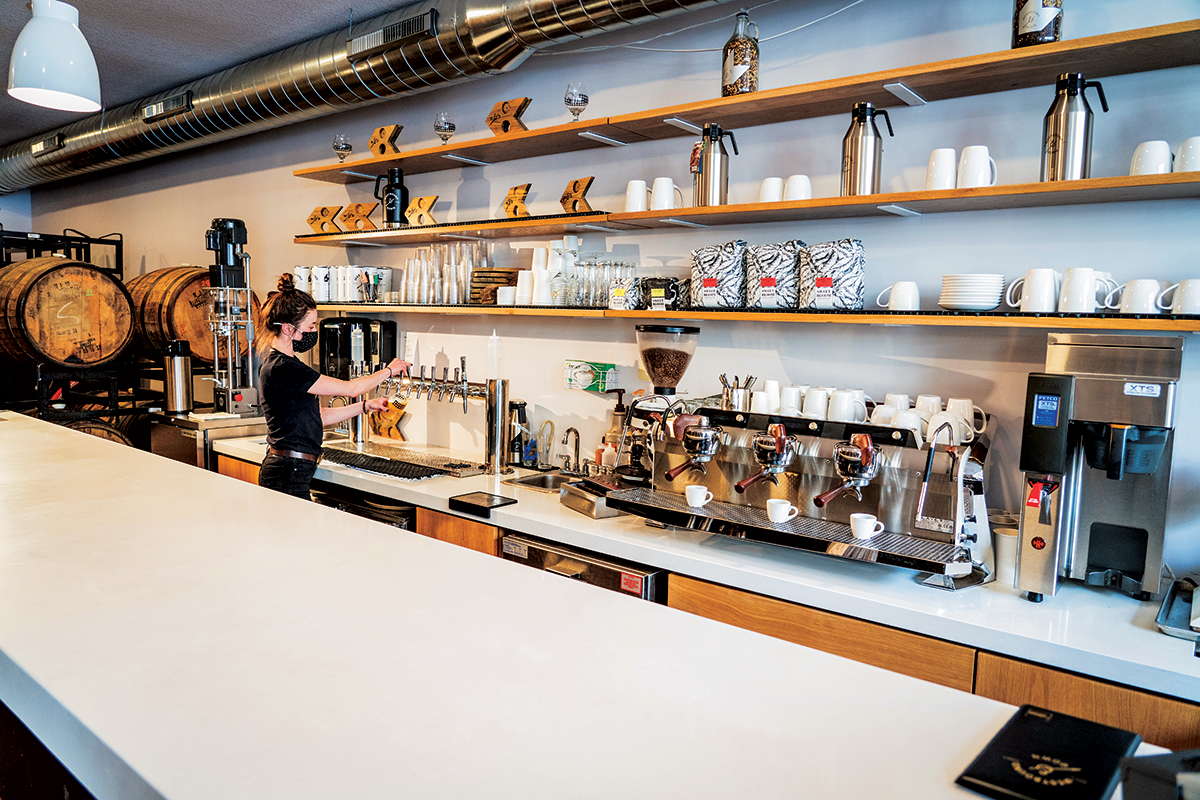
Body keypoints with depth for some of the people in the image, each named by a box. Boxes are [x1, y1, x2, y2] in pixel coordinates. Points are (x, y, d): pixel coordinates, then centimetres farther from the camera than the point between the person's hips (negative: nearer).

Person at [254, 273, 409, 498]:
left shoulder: (285, 364, 15)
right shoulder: (282, 368, -17)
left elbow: (318, 416, 19)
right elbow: (349, 388, -14)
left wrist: (365, 406, 13)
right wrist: (389, 370, 0)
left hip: (290, 471, 10)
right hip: (287, 476, -10)